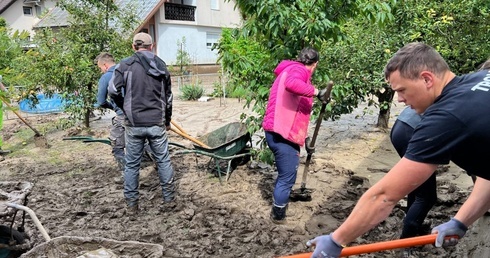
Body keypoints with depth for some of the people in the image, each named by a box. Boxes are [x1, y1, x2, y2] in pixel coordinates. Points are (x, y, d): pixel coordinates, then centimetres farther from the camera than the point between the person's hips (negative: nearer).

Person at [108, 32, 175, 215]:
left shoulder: (125, 65, -2)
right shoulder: (161, 66, 7)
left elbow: (113, 91, -9)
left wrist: (125, 108, 11)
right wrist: (167, 120, 25)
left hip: (134, 124, -1)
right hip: (157, 123, 2)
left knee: (132, 164, 10)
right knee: (163, 161, 13)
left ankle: (132, 204, 18)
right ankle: (169, 199, 22)